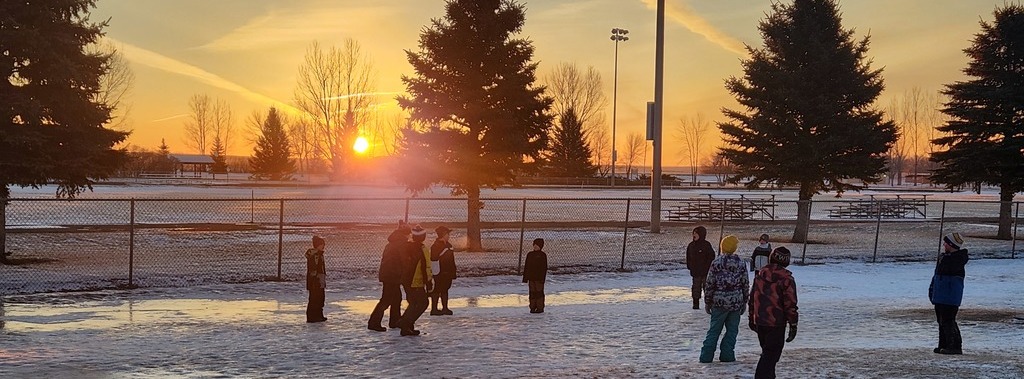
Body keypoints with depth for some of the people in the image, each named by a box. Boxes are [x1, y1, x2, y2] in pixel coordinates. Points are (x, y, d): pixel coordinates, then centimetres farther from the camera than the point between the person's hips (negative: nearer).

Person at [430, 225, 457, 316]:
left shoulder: (447, 244, 13)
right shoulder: (436, 246, -15)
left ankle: (445, 308, 23)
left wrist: (453, 273, 19)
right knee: (437, 290, -4)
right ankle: (434, 309, 0)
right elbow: (434, 259, -19)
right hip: (440, 273, -9)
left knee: (445, 289, 15)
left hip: (447, 272, 9)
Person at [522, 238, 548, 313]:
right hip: (531, 277, 5)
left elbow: (544, 268, -6)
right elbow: (526, 267, 11)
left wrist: (543, 278, -11)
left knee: (539, 292, 0)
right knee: (532, 292, 8)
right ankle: (533, 307, 17)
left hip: (539, 278, -5)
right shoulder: (530, 254, 8)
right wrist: (525, 278, 8)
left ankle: (540, 308, 7)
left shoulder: (543, 255, -5)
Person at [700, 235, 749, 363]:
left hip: (719, 301, -1)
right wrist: (744, 302, 15)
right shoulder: (741, 264, 1)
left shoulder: (716, 263, -7)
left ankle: (706, 356, 6)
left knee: (714, 329, 7)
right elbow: (745, 285, 5)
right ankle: (727, 355, 9)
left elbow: (709, 284, -5)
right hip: (736, 303, 1)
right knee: (732, 330, 10)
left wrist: (707, 302, 5)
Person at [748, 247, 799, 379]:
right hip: (776, 323, -6)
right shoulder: (786, 278, -13)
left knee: (767, 352, 21)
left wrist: (751, 317, 23)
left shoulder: (760, 274, 6)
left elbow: (752, 297, 13)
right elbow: (790, 303, -13)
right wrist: (793, 324, -6)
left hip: (759, 321, 6)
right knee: (771, 354, -1)